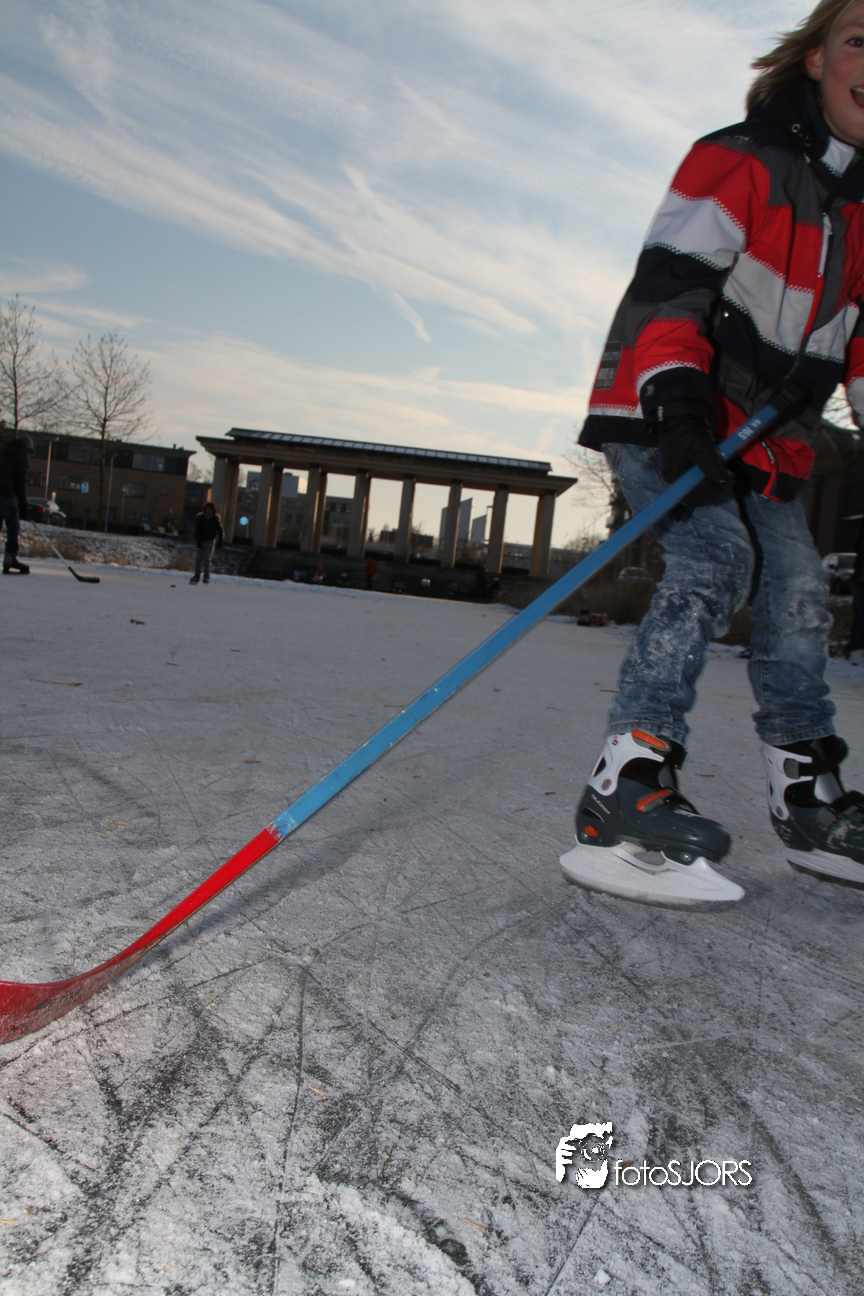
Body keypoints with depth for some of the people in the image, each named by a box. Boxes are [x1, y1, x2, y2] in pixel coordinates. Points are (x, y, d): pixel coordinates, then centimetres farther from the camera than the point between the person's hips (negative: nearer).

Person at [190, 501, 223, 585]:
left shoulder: (216, 518, -4)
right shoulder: (200, 517, -4)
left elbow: (220, 530, 1)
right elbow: (197, 530, -5)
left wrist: (221, 541, -5)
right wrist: (198, 541, -12)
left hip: (210, 541, -1)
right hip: (201, 541, 1)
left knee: (206, 559, -8)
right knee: (199, 558, 1)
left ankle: (207, 576, 0)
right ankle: (197, 576, 10)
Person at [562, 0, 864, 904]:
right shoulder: (737, 163, -7)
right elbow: (667, 286, -19)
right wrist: (677, 397, -33)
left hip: (765, 441, 8)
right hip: (662, 414, -7)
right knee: (717, 559, -29)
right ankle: (623, 799, -32)